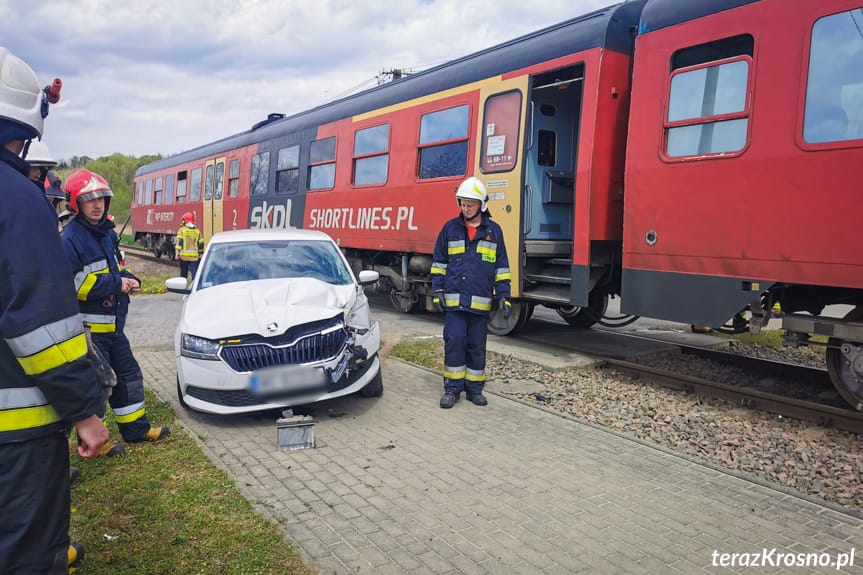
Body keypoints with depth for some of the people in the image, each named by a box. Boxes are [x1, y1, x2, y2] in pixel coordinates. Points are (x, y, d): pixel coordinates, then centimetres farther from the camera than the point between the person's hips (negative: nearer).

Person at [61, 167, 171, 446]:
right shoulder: (71, 238, -15)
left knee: (128, 373, 16)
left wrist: (128, 279, -1)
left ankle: (136, 428, 29)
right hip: (89, 326, -9)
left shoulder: (107, 232, 11)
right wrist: (116, 284, -22)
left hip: (113, 323, 9)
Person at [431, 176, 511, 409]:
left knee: (477, 346, 8)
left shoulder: (494, 231, 6)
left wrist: (503, 295, 2)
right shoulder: (450, 228, 5)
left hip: (480, 301, 1)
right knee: (454, 342, -5)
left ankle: (474, 388, 20)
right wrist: (438, 290, 1)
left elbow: (501, 266, 8)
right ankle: (452, 388, 8)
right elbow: (439, 262, 9)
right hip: (454, 299, -1)